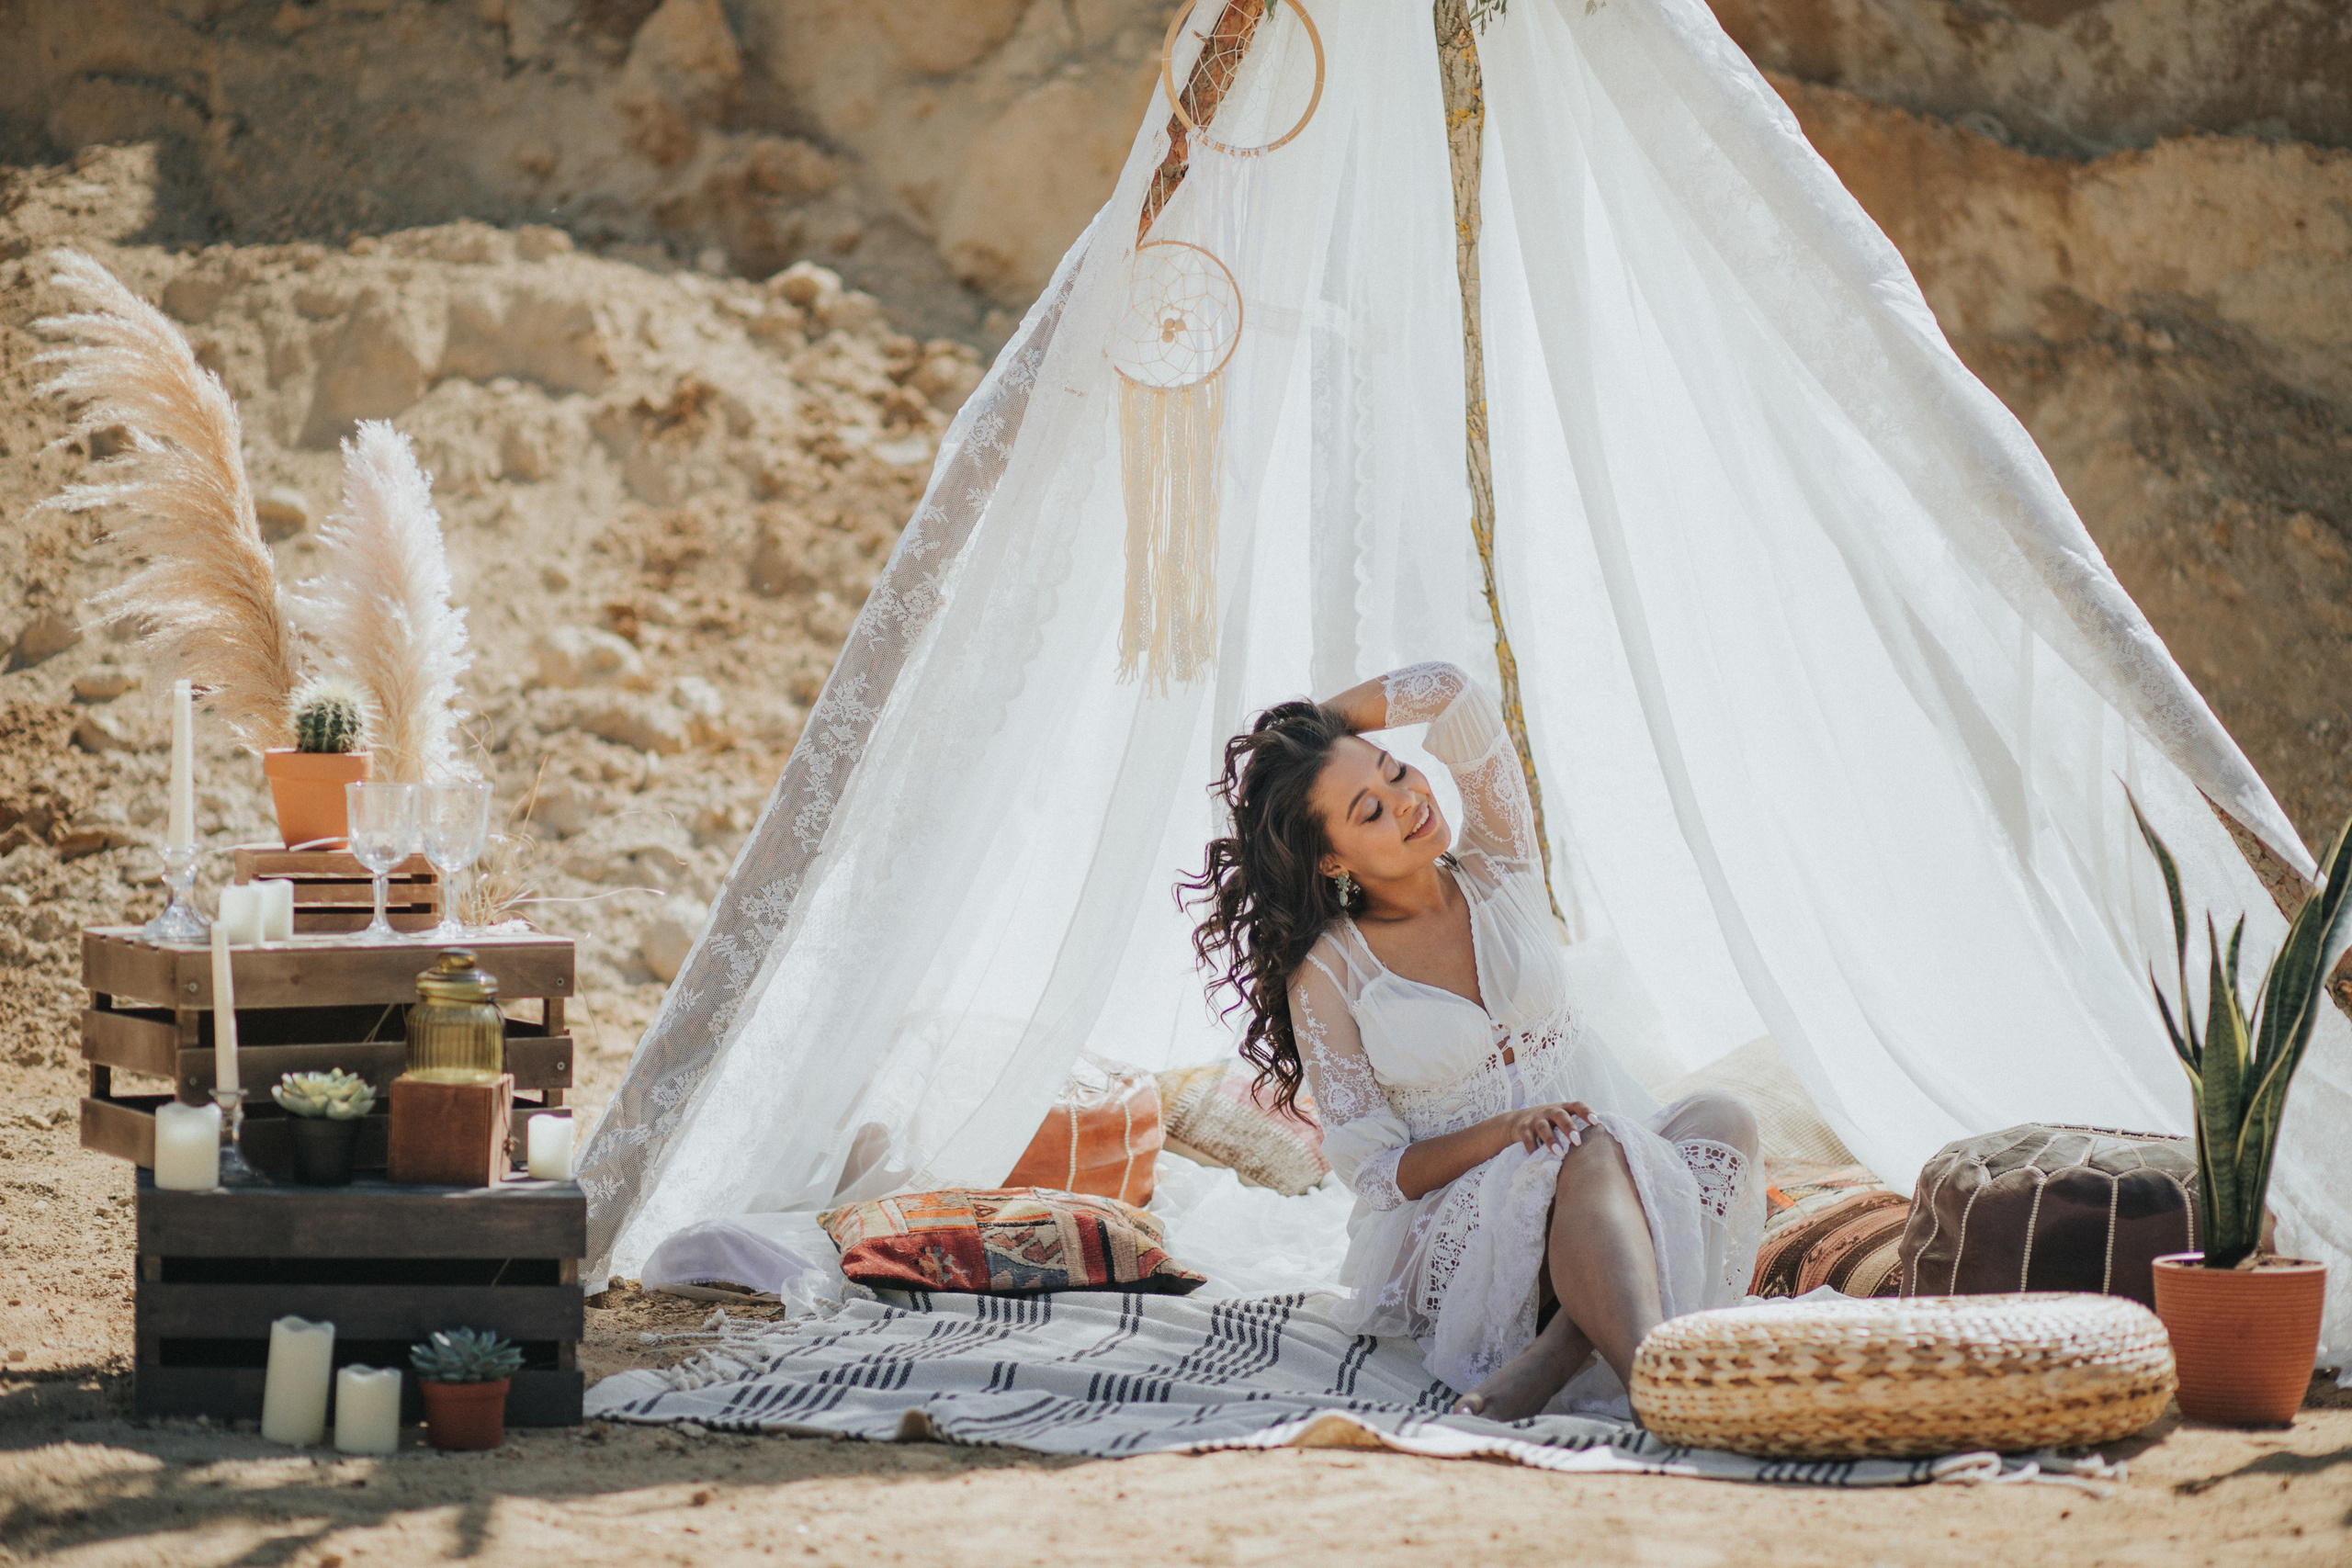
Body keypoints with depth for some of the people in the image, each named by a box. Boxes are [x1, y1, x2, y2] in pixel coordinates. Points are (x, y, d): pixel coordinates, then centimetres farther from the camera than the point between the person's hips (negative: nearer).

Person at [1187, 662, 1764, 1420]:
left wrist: (1316, 729, 7)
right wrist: (1502, 1132, -23)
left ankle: (1550, 1360, -45)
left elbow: (1448, 692, -3)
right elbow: (1375, 1172, -7)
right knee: (1590, 1154, -37)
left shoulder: (1499, 870, 7)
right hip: (1456, 1223, -5)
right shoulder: (1325, 973, -4)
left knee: (1723, 1119, -29)